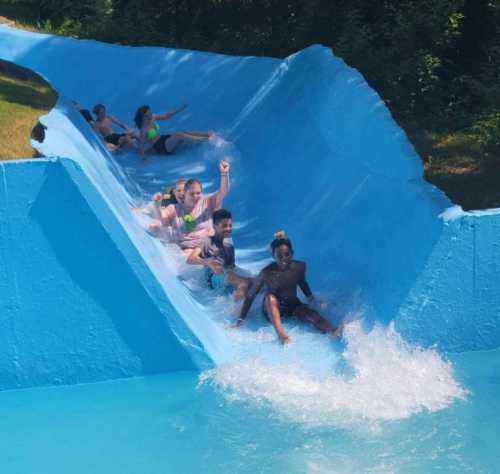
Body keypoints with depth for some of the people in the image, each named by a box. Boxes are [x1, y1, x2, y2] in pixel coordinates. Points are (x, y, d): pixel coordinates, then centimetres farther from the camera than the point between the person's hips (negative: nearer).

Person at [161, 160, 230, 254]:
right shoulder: (175, 209, 11)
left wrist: (224, 174, -20)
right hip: (186, 249, -1)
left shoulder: (207, 203, 10)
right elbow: (159, 218, 1)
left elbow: (223, 192, -2)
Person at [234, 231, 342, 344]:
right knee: (270, 298, -36)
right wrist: (241, 320, -21)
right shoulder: (267, 273, -23)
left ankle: (334, 332, -52)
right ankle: (281, 334, -55)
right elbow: (250, 296, -18)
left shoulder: (299, 267, -11)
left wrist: (310, 297, 1)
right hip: (273, 310, -3)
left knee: (312, 314, -27)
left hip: (293, 305, 3)